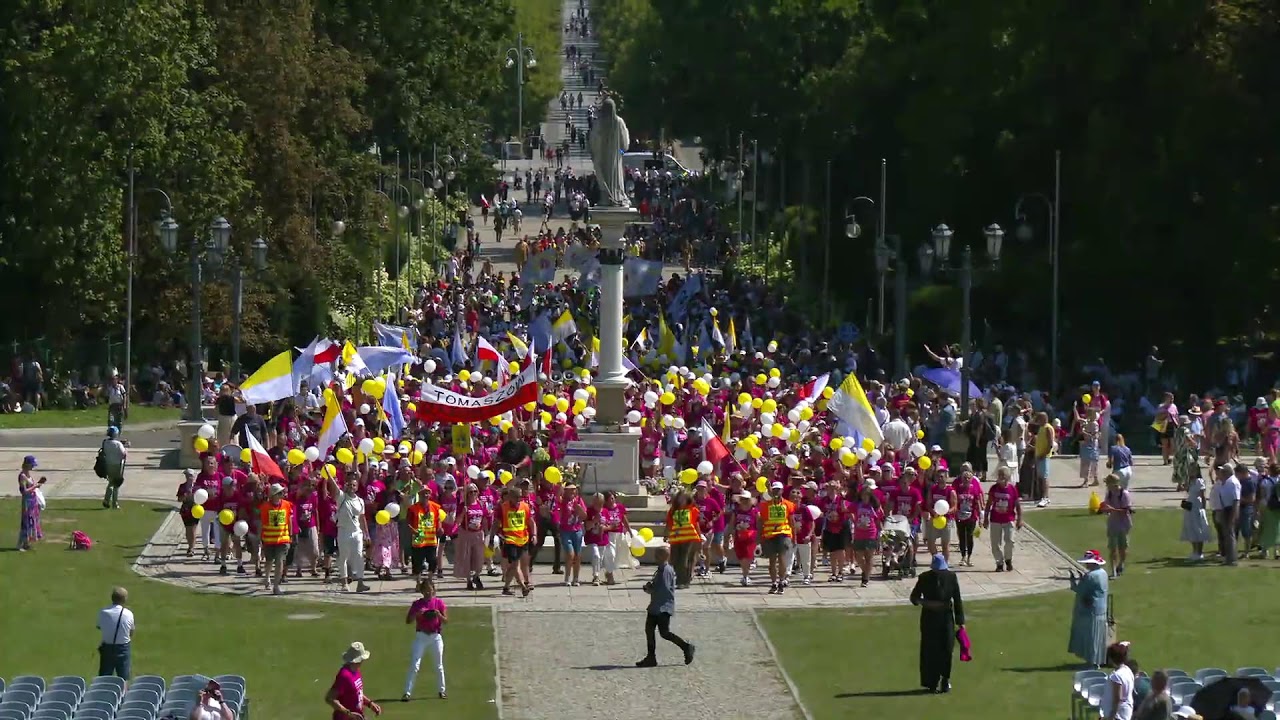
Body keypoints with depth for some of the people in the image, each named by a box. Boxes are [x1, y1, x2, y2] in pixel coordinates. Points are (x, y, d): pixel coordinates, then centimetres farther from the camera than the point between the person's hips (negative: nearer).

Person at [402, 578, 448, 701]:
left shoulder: (439, 602, 2)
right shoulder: (417, 604, 1)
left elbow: (446, 620, -1)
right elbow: (408, 621, -2)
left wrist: (438, 615, -20)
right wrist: (417, 614, -20)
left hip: (436, 636, 1)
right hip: (421, 636, -1)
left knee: (438, 666, 9)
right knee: (414, 665, -8)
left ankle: (441, 690, 25)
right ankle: (407, 692, -10)